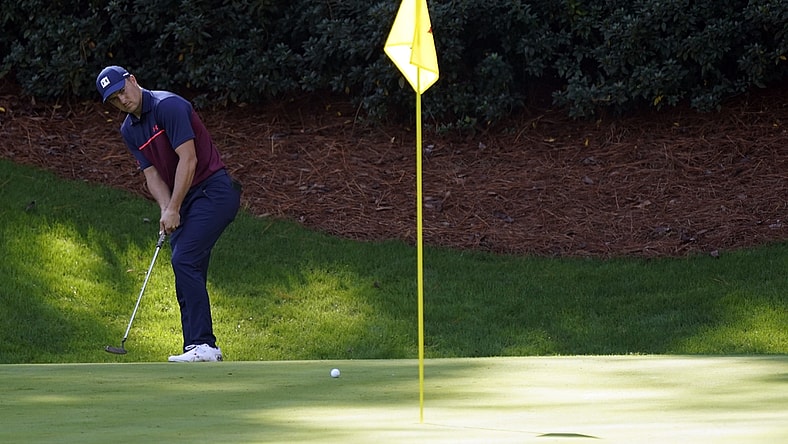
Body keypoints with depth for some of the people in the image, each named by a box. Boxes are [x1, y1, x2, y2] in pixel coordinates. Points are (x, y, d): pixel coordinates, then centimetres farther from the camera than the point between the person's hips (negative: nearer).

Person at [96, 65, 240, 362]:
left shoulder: (168, 106, -16)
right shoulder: (129, 131, 10)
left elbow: (188, 159, -20)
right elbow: (152, 174, 7)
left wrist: (174, 209, -18)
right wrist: (166, 210, -11)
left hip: (213, 190, -9)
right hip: (185, 200, 9)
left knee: (184, 259, -18)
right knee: (187, 271, 5)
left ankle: (201, 344, -20)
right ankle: (202, 348, 8)